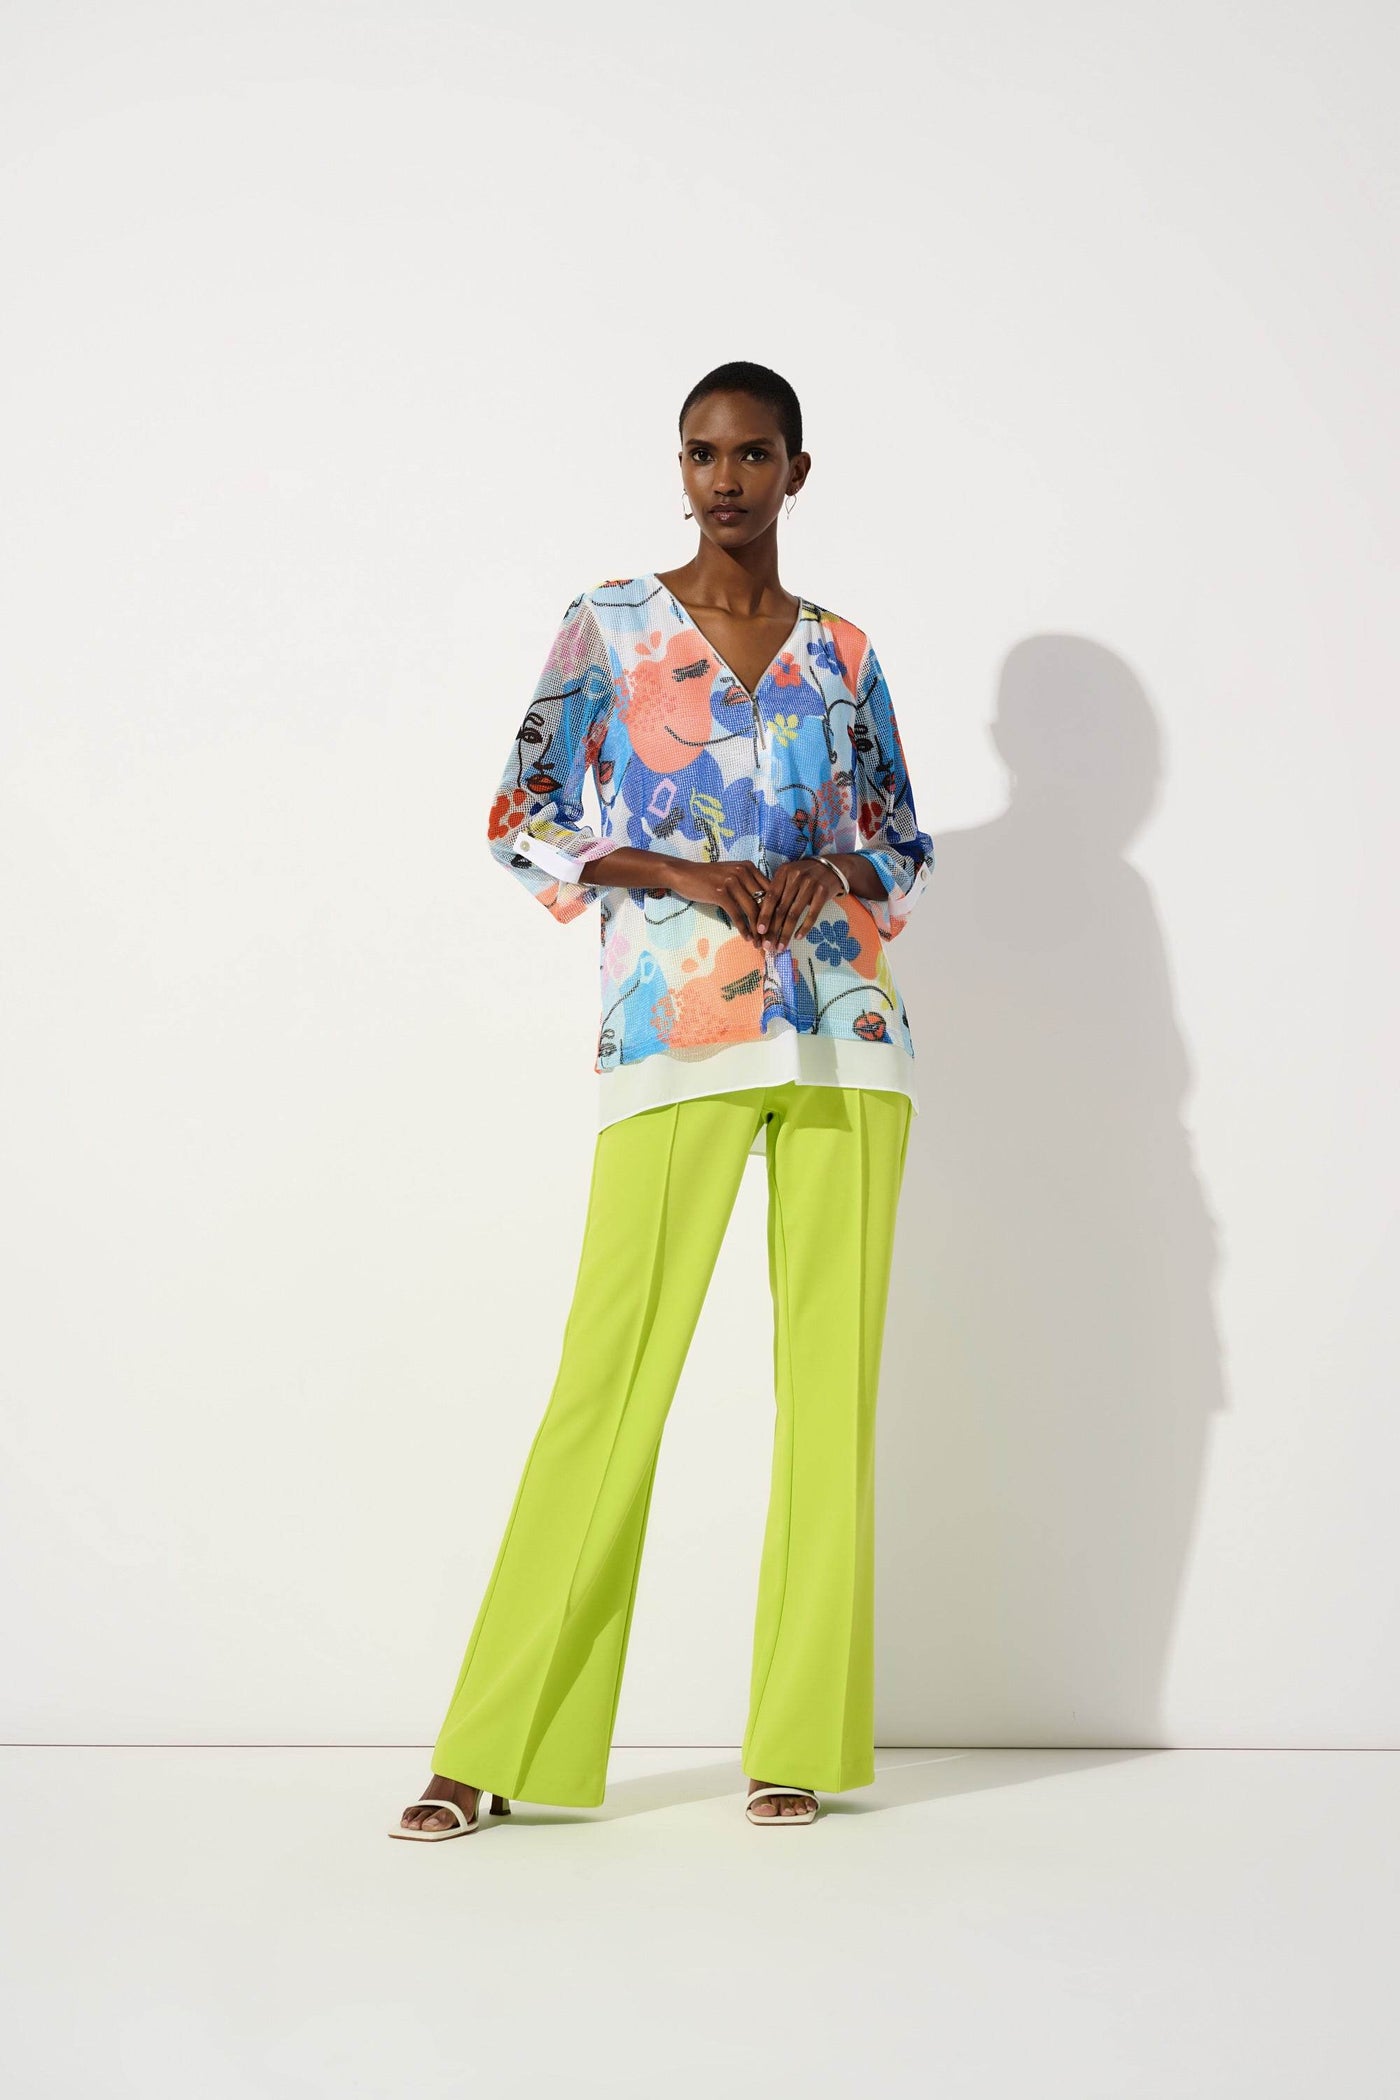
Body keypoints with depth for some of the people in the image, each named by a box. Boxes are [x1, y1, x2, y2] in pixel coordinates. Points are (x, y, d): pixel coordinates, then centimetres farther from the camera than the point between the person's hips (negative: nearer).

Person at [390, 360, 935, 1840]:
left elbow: (908, 849, 18)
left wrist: (834, 873, -4)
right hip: (674, 1039, -3)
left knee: (831, 1373, 2)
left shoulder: (842, 653, 15)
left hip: (842, 1031, 3)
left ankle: (803, 1738, 12)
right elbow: (521, 825, 3)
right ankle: (496, 1751, 3)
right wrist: (677, 872, -11)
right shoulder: (609, 625, 8)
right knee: (610, 1375, -7)